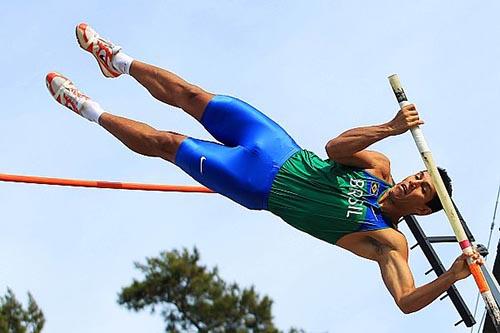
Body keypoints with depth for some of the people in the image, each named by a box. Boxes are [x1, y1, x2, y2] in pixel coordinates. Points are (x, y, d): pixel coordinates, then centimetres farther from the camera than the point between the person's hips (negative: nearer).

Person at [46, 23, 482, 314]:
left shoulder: (388, 242, -16)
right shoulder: (380, 168, -3)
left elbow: (407, 302, -27)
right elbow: (335, 147, -14)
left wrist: (451, 277, -42)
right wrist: (391, 128, -28)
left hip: (258, 185, -4)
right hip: (278, 148, 4)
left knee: (164, 143, -1)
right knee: (187, 95, 5)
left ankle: (89, 109, 23)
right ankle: (119, 61, 34)